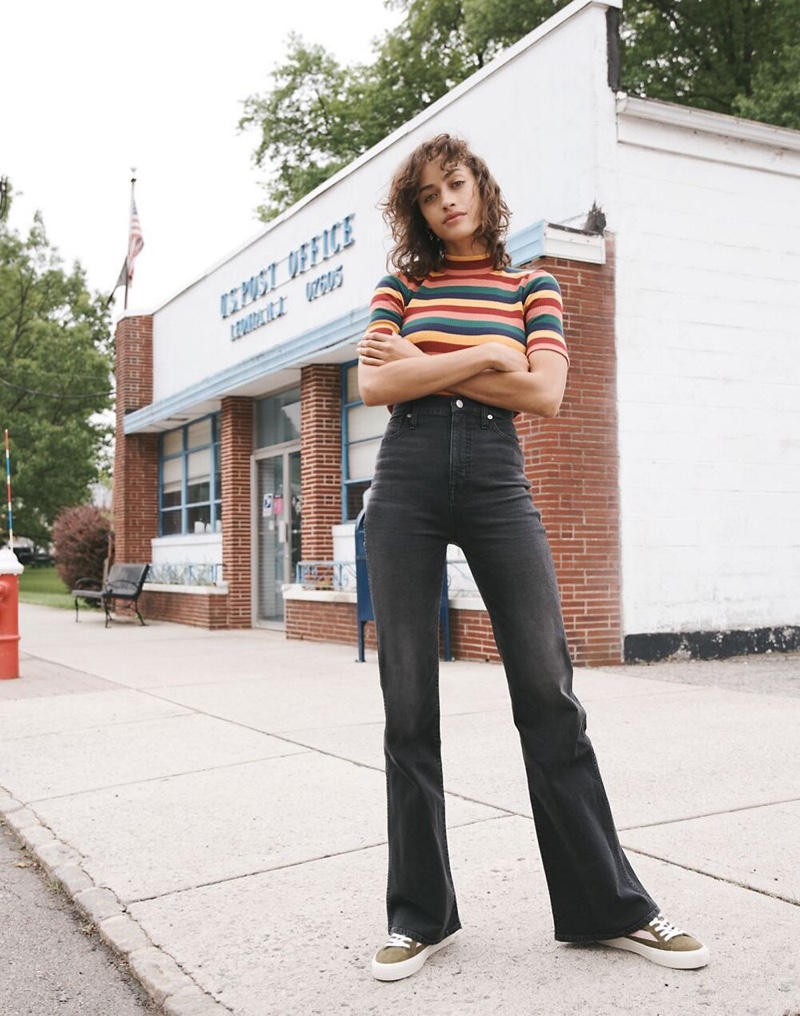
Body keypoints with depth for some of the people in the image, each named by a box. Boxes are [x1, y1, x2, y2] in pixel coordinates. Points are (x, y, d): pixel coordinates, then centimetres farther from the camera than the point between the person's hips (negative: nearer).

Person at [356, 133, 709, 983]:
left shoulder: (532, 288, 14)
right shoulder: (401, 285, 14)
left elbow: (544, 393, -2)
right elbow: (375, 384, -3)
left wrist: (426, 366, -4)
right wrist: (486, 356, -7)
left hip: (496, 479, 0)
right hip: (407, 480, 1)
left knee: (547, 687, -2)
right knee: (408, 699, 1)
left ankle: (605, 904, 12)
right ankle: (419, 913, 13)